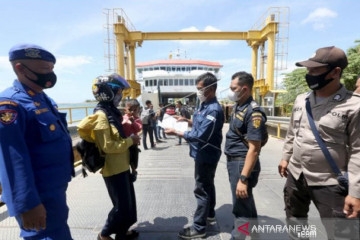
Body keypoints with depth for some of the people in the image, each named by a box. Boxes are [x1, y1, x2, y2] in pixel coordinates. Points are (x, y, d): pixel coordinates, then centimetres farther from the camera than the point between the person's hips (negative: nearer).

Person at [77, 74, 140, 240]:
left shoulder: (111, 112, 9)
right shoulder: (101, 116, -20)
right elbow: (108, 146, -25)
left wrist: (130, 138, 5)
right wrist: (130, 141, -16)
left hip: (121, 166, 9)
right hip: (113, 169, -9)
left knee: (128, 202, 19)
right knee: (122, 206, 4)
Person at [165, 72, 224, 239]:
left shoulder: (213, 110, -25)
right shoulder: (205, 105, 7)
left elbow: (200, 136, -28)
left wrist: (176, 133, -23)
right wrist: (186, 120, 4)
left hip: (206, 155, -10)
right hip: (204, 154, 10)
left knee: (202, 189, 0)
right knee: (207, 185, 23)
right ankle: (209, 213, 43)